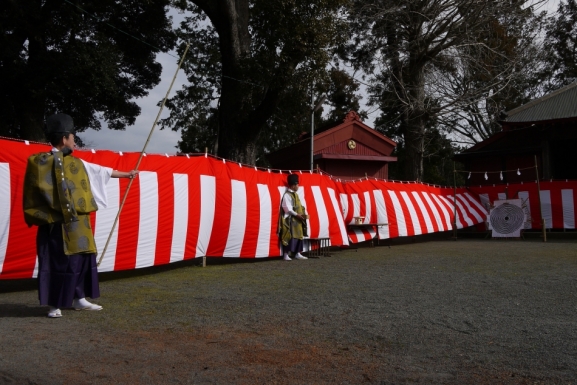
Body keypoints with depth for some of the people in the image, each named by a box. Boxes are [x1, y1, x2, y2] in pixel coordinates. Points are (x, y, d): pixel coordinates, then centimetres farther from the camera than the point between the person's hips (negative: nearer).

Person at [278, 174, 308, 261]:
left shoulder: (295, 195, 17)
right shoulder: (287, 195, -11)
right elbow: (287, 208, -17)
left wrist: (302, 214, 4)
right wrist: (297, 215, -18)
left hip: (297, 219, 9)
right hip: (290, 219, -9)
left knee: (299, 236, 9)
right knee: (289, 236, -9)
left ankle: (297, 254, 15)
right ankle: (286, 254, -6)